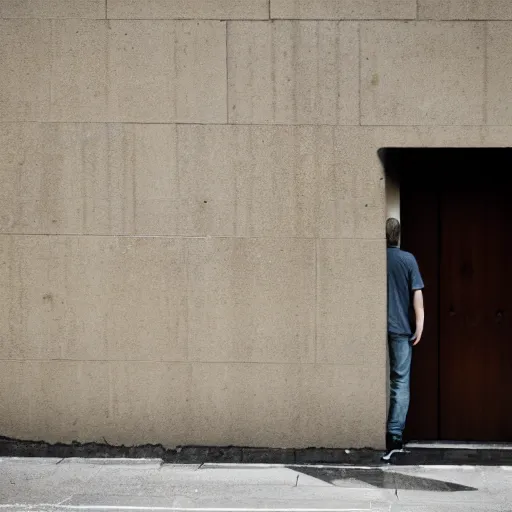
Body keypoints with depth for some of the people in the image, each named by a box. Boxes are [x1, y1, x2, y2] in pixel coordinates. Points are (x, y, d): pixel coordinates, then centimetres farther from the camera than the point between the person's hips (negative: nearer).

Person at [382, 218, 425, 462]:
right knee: (400, 383, 1)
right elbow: (417, 294, -7)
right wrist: (419, 323, -5)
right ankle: (394, 435, -7)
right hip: (401, 328, -2)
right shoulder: (408, 259, -2)